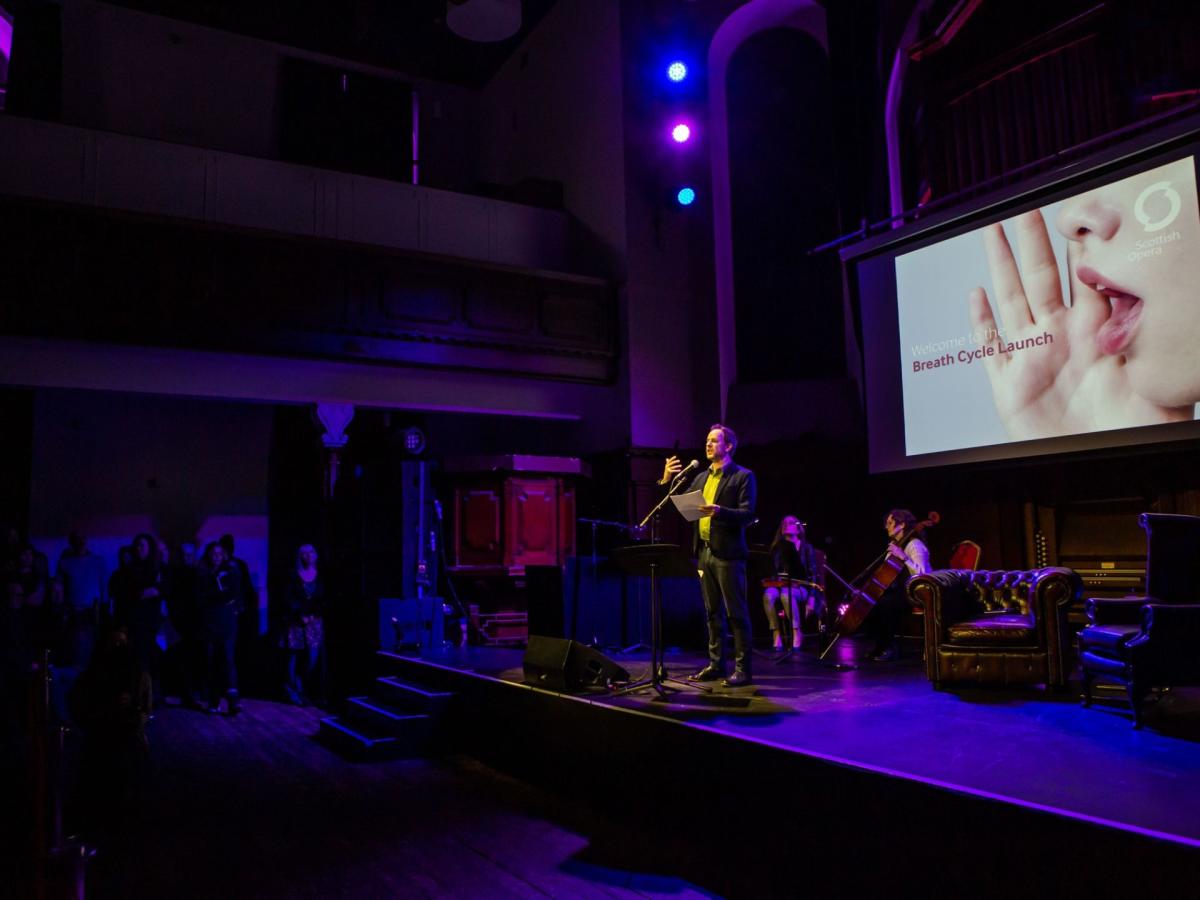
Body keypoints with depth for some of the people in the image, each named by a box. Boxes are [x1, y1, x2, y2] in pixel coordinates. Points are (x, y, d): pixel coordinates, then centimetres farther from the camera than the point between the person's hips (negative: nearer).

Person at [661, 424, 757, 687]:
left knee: (736, 613, -3)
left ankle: (742, 669, 2)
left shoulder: (743, 476, -4)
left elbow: (747, 514, -13)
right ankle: (716, 664, 20)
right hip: (704, 551, 7)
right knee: (713, 612, 12)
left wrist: (719, 511, -28)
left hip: (728, 552, -7)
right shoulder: (701, 477, 16)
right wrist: (666, 481, 1)